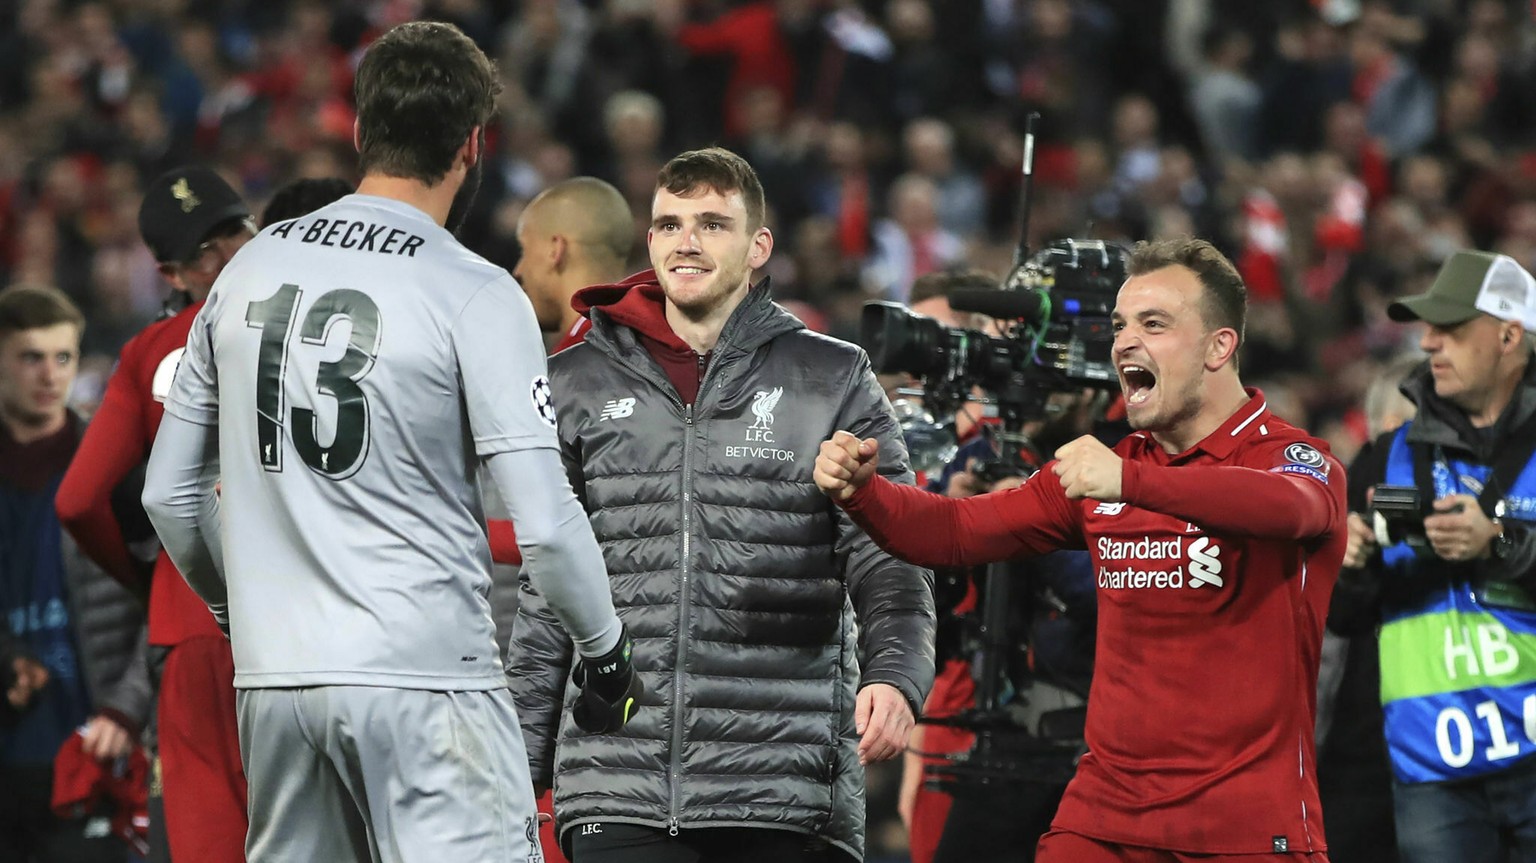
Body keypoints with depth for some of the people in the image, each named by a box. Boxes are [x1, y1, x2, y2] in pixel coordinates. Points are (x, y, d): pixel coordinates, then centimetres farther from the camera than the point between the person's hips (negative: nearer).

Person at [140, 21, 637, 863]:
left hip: (274, 675, 6)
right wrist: (605, 650, 4)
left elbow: (169, 496, 16)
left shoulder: (250, 269, 9)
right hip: (422, 677, -6)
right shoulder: (475, 294, -8)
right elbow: (543, 525, -12)